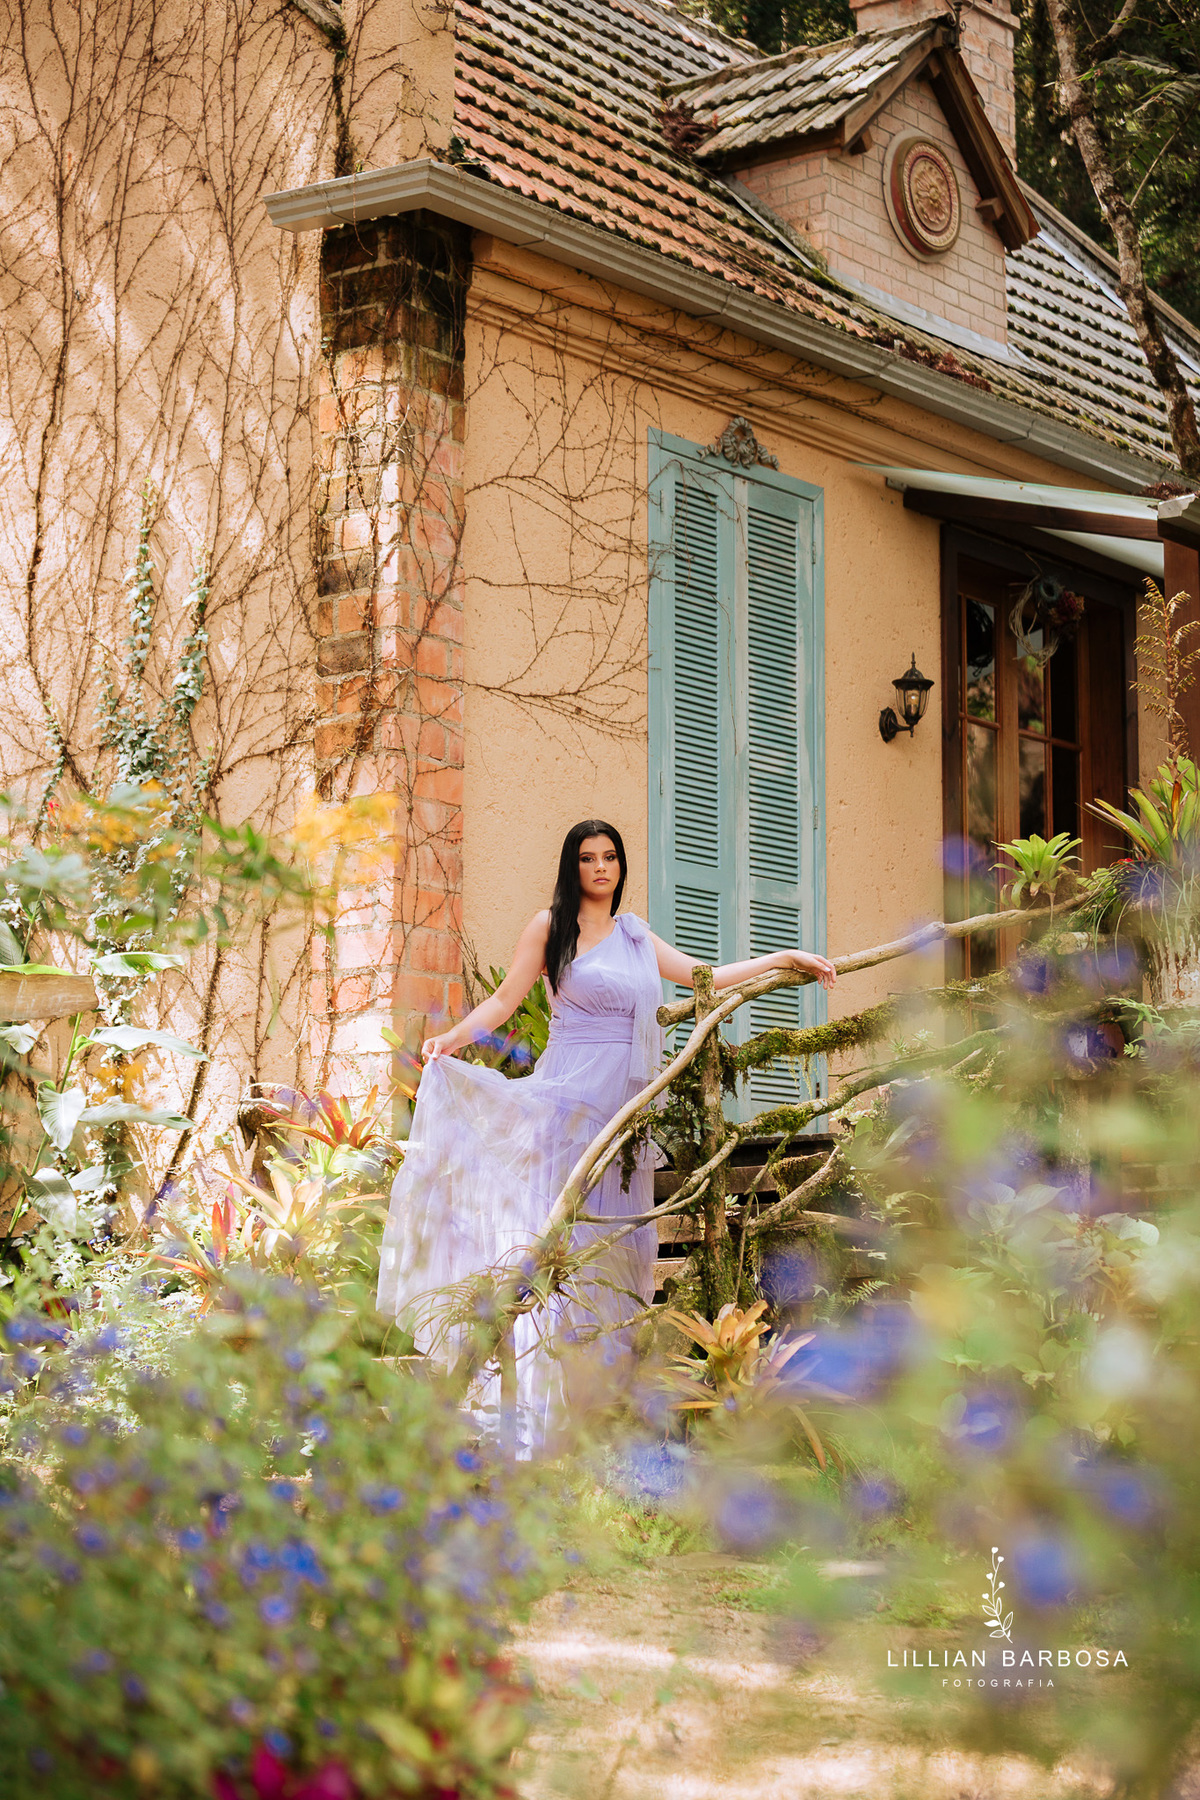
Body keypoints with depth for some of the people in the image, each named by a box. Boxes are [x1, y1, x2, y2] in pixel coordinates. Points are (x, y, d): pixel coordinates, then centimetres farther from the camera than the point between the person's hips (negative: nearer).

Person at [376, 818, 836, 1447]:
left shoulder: (634, 934, 18)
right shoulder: (551, 926, 4)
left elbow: (700, 974, 23)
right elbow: (504, 1000, 1)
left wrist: (784, 959, 22)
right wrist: (453, 1038, -14)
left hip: (626, 1101, 5)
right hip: (572, 1091, -5)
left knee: (618, 1239, 2)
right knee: (562, 1231, -10)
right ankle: (545, 1390, -12)